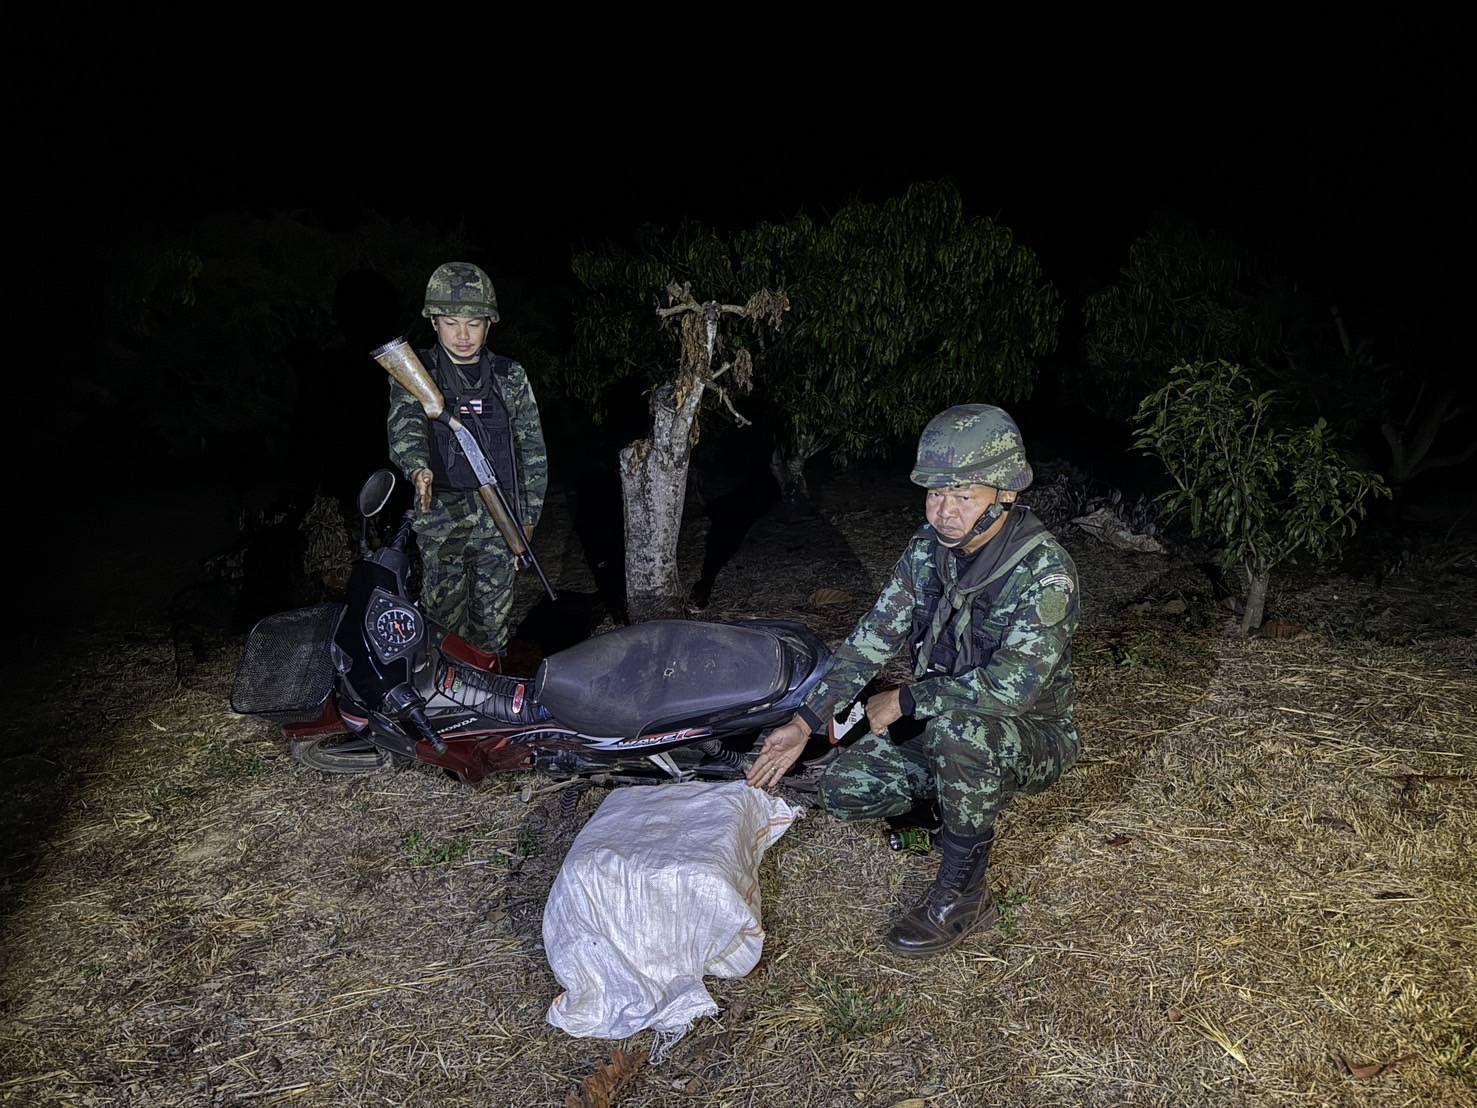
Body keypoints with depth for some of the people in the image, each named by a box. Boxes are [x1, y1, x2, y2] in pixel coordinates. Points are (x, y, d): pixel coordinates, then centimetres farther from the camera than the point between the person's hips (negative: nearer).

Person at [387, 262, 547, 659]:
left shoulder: (510, 377, 8)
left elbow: (533, 451, 10)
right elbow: (405, 423, -17)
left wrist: (528, 518, 5)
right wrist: (418, 468, -39)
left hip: (499, 516, 1)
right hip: (441, 512, -1)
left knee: (493, 616, 6)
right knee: (443, 612, -2)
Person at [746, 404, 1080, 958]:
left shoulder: (1045, 570, -27)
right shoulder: (929, 548, -7)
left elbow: (1011, 685, -37)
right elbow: (873, 637, -3)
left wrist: (904, 700, -25)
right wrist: (804, 723, -8)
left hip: (1032, 738, -6)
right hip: (941, 724, 6)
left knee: (958, 722, -39)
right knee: (844, 790, -11)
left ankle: (963, 891, -18)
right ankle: (944, 798, 18)